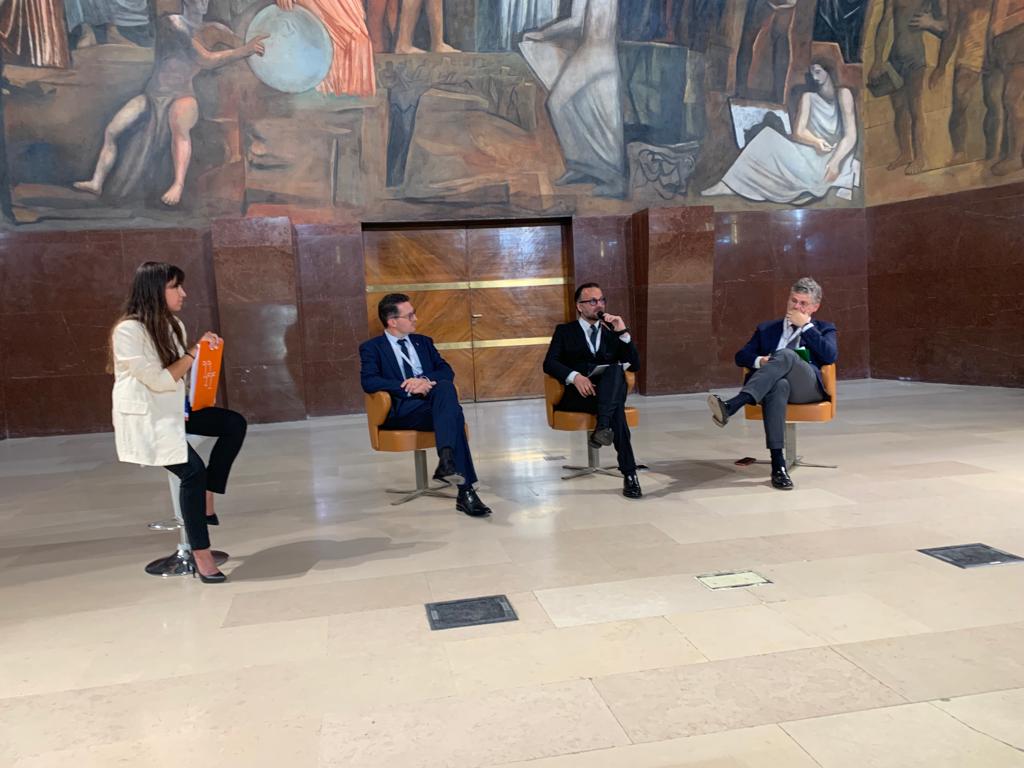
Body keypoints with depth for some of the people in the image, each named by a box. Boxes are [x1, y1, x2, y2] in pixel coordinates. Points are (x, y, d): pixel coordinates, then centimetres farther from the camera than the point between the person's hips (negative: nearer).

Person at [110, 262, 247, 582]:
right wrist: (194, 351, -22)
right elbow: (159, 380, -22)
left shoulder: (173, 326, 7)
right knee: (192, 470, -23)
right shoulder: (128, 330, -18)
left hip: (172, 409, 8)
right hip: (143, 418, -8)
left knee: (235, 424, -5)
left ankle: (207, 497, 0)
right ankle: (200, 553, -12)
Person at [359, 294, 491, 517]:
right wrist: (407, 387, -20)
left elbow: (446, 371, 12)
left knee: (445, 387, -34)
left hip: (434, 401, 4)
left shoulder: (423, 341, 24)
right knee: (453, 415, -33)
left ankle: (446, 459, -48)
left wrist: (426, 380, -11)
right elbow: (368, 381, -9)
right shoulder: (371, 348, 9)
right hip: (401, 409, -4)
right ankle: (465, 491, -37)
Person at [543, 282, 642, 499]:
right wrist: (575, 376, -23)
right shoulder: (565, 331, 15)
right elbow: (549, 363, -3)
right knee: (616, 409, -34)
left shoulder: (612, 332, 23)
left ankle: (603, 426, -46)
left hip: (609, 392, 3)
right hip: (577, 394, -3)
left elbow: (634, 365, 11)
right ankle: (629, 473, -37)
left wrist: (623, 333, -2)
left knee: (616, 369, -34)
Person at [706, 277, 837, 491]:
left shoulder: (824, 329, 24)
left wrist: (805, 326, 3)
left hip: (808, 387, -1)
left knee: (786, 355, -34)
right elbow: (741, 357, 18)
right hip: (774, 385, 1)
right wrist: (760, 360, -5)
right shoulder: (766, 329, 29)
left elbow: (830, 356, 3)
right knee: (778, 385, -39)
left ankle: (732, 405, -51)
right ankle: (778, 464, -44)